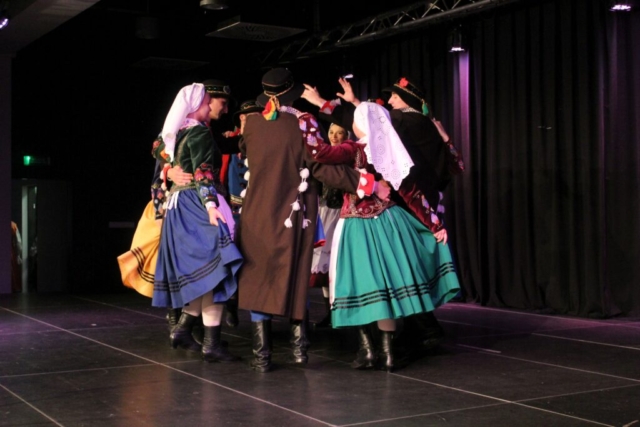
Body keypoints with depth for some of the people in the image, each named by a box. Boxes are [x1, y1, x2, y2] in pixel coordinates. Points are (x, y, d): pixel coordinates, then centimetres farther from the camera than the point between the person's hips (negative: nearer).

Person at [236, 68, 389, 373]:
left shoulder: (252, 124, -1)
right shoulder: (302, 123, -10)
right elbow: (324, 168, -16)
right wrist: (369, 184, -16)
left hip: (257, 214, 1)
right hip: (294, 216, -1)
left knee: (258, 280, 8)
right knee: (295, 278, 15)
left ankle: (262, 354, 4)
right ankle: (299, 344, 10)